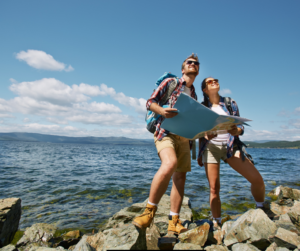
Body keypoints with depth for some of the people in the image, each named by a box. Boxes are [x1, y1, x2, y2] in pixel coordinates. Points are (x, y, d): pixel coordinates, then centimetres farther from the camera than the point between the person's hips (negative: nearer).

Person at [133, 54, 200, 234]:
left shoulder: (194, 94, 23)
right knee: (170, 163, -32)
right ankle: (149, 211, -18)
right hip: (165, 132, -6)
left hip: (184, 136, 7)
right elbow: (150, 102, -1)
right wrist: (162, 110, -22)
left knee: (180, 175, -1)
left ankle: (174, 222, 5)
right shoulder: (171, 82, 7)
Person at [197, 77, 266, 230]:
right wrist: (200, 154, 9)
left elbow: (240, 126, 8)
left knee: (257, 179, -6)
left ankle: (262, 210, 23)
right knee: (214, 187, -3)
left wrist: (237, 130, -17)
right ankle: (217, 224, 12)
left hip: (230, 146, 1)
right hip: (211, 147, -1)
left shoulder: (230, 103, 10)